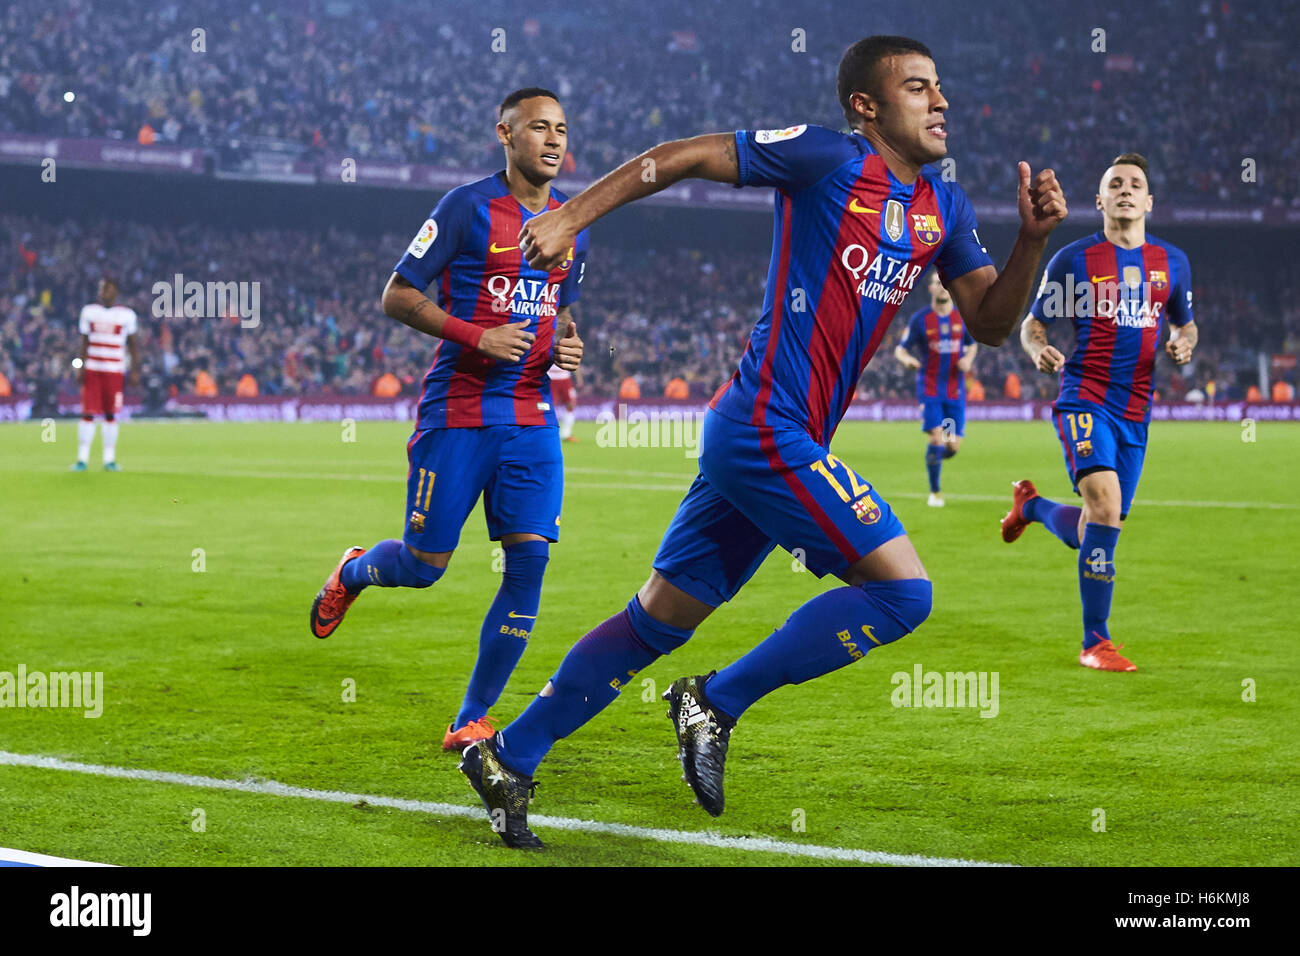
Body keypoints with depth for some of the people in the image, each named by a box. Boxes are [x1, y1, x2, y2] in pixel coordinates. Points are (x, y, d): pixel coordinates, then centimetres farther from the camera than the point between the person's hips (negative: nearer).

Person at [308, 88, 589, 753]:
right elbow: (396, 297, -7)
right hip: (457, 413, -5)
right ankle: (353, 572, 38)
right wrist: (478, 336, -18)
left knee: (529, 559, -8)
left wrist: (565, 345, 3)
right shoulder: (469, 207, -8)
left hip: (532, 418, 5)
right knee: (423, 566, 0)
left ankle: (473, 719, 4)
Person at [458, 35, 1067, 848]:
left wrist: (1034, 238, -1)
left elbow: (991, 323, 14)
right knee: (903, 590, -12)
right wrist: (570, 217, -7)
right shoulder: (829, 158, -7)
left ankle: (508, 757, 20)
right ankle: (718, 704, -3)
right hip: (767, 425, -8)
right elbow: (684, 157, -4)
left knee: (662, 619, 12)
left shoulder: (943, 207, 15)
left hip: (785, 442, 8)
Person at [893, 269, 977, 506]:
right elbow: (900, 349, -1)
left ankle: (934, 457, 35)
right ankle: (934, 492, 0)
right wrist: (906, 359, -24)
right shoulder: (919, 319, -4)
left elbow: (972, 344, 19)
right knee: (936, 438, -16)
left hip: (955, 390, 3)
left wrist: (968, 359, -3)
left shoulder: (962, 318, 4)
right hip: (929, 388, -3)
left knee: (953, 446, -2)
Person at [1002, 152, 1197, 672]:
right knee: (1105, 504, -26)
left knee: (1090, 535, 9)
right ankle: (1095, 642, -17)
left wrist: (1184, 343, 0)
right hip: (1084, 400, -5)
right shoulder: (1072, 259, 0)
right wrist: (1039, 350, -16)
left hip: (1135, 412, 5)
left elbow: (1185, 322, 24)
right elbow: (1032, 323, 7)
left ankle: (1031, 505, 45)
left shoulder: (1172, 262, 11)